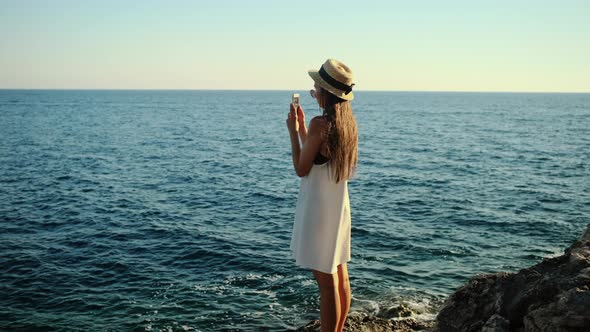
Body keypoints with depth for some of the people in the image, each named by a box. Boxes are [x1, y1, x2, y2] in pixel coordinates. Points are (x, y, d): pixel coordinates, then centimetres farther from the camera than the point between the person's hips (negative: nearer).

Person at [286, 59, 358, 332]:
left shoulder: (320, 124, -20)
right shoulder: (348, 122, 6)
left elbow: (301, 169, -14)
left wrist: (293, 132, -6)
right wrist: (302, 128, 15)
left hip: (318, 208, -9)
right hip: (340, 206, 9)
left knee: (327, 281, -1)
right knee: (339, 276, 17)